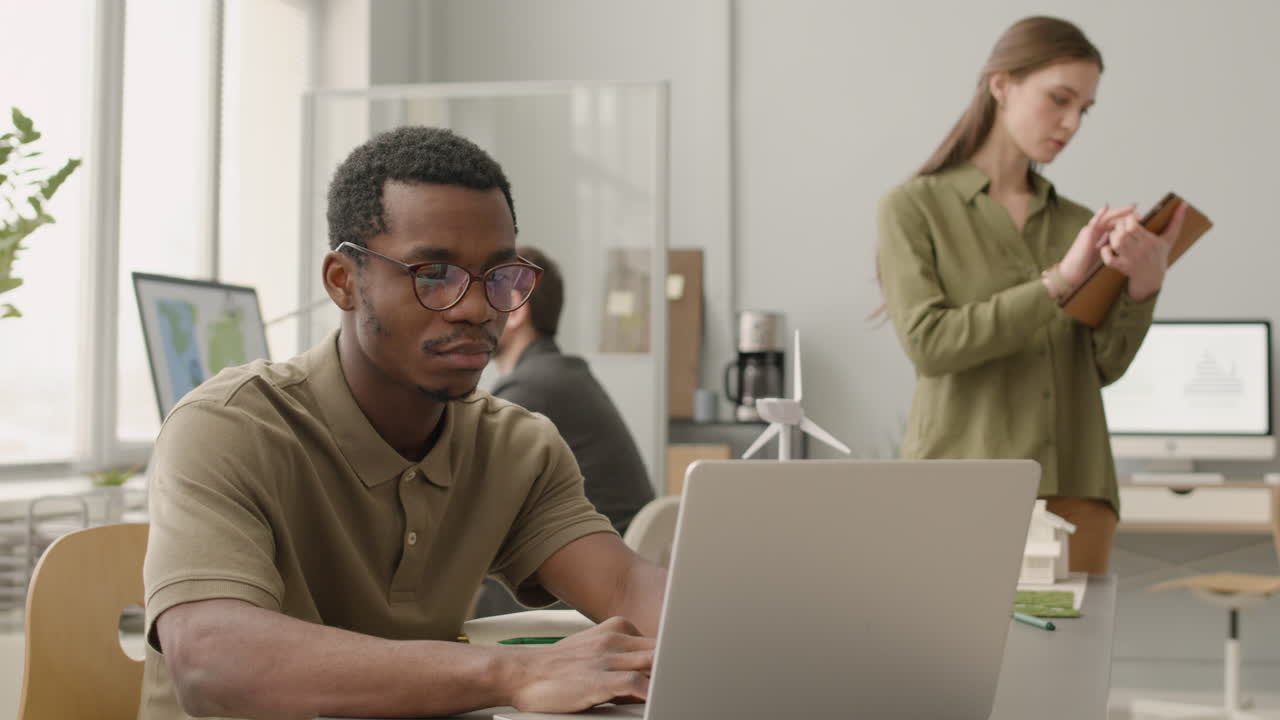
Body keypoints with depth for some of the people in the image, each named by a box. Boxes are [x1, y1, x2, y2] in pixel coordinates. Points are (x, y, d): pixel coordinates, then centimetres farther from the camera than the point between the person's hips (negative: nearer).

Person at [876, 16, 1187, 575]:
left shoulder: (1077, 225, 14)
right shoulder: (913, 208, 1)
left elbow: (1104, 366, 5)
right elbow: (928, 343, -13)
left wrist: (1144, 284, -12)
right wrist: (1059, 281, -16)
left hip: (1072, 488, 4)